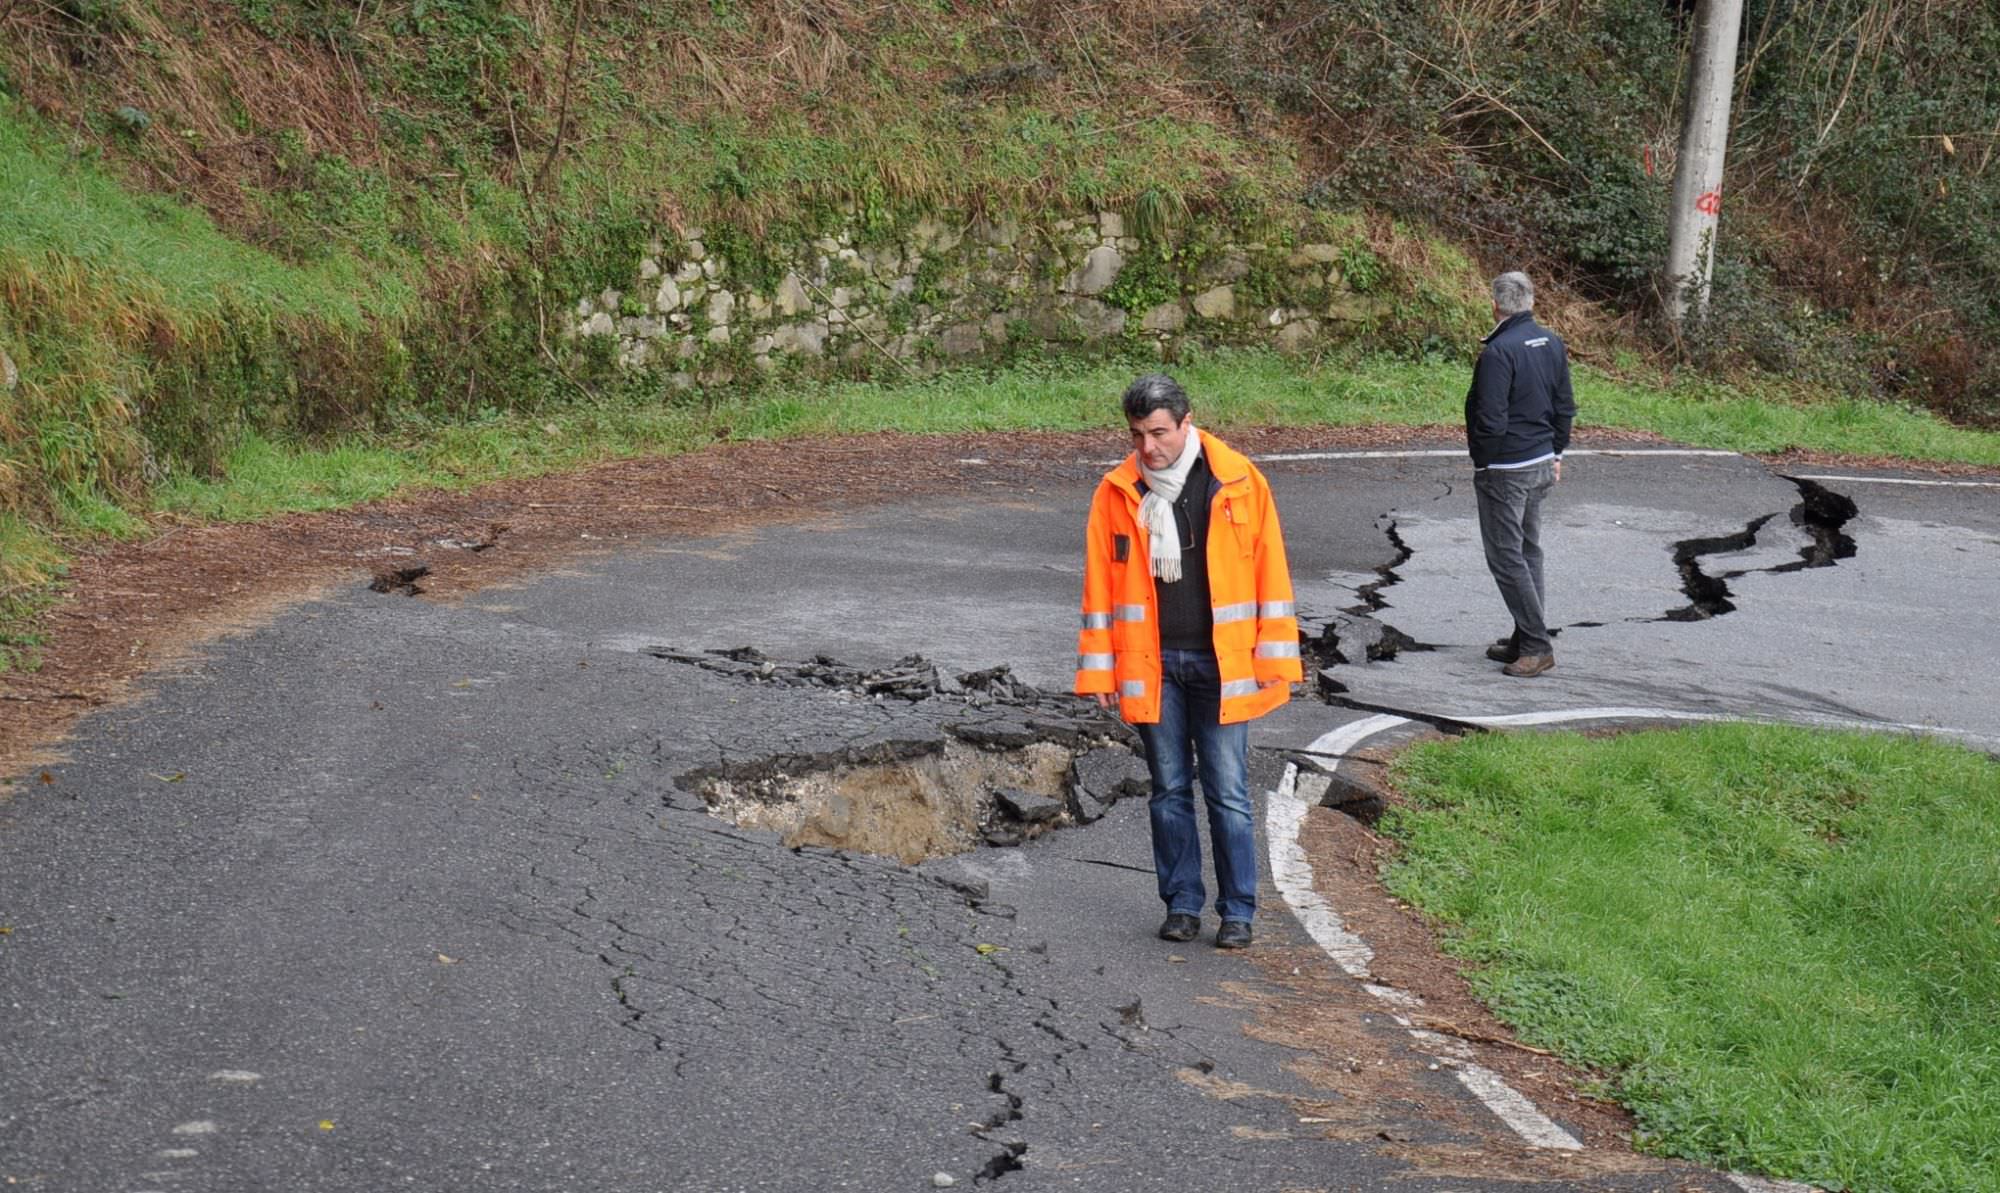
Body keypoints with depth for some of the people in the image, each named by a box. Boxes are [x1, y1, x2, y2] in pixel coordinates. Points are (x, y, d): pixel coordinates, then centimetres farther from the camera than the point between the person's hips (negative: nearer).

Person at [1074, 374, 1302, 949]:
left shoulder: (1240, 482, -2)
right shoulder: (1116, 493, 3)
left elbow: (1270, 571, 0)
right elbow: (1099, 584, 6)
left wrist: (1274, 659, -2)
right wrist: (1099, 668, 4)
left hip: (1222, 664, -2)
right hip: (1151, 665, 2)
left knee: (1228, 793, 1)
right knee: (1169, 790, 10)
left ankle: (1237, 911, 12)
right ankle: (1182, 904, 21)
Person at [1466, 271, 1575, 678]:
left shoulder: (1499, 351, -20)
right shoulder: (1551, 343, 6)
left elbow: (1491, 420, -22)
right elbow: (1564, 406, 13)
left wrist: (1481, 463, -9)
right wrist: (1556, 453, 21)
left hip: (1506, 470, -9)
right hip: (1542, 463, 9)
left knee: (1506, 557, -2)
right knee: (1529, 551, 16)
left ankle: (1538, 645, -3)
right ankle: (1526, 640, 23)